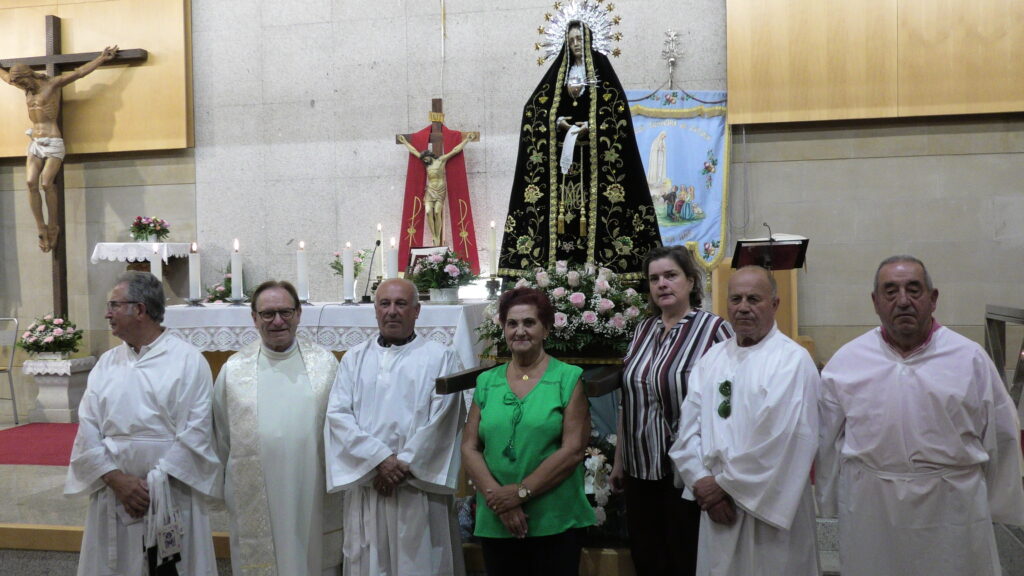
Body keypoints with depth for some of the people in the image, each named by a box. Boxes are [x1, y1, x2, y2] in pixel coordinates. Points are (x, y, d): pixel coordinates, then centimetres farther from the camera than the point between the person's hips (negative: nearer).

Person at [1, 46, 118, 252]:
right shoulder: (27, 88, 16)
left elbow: (79, 72, -4)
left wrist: (103, 58, -6)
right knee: (31, 183, -11)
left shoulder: (53, 84, -1)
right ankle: (41, 228, -9)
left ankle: (53, 226, -1)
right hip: (34, 143, 6)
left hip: (53, 143, -6)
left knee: (46, 184, -16)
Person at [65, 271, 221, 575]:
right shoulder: (106, 363, 8)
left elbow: (196, 433, -11)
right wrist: (117, 480, -9)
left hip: (172, 498, -4)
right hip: (113, 495, 4)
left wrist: (156, 482, -13)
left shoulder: (189, 360, -6)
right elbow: (87, 430, 2)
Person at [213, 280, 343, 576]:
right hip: (256, 501, 0)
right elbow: (221, 436, 11)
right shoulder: (234, 368, 2)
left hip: (314, 498, 0)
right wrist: (226, 485, 15)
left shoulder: (324, 362, 1)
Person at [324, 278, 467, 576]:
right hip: (365, 488, 3)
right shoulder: (354, 358, 11)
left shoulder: (441, 358, 2)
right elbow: (338, 414, 1)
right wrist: (380, 458, -11)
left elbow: (441, 420, -6)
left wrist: (403, 465, -10)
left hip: (419, 489, -2)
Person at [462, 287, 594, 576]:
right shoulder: (486, 382, 7)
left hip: (555, 523, -3)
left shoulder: (569, 378, -3)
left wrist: (521, 492, -14)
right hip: (495, 523, 3)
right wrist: (498, 499, -11)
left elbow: (573, 450, -10)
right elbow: (469, 448, 3)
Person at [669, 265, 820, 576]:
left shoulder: (792, 360, -10)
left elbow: (778, 442, -18)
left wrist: (724, 484, -12)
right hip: (716, 508, 5)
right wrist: (702, 483, -9)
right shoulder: (712, 358, 8)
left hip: (771, 508, -5)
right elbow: (688, 429, 3)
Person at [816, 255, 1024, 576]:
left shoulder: (970, 359, -2)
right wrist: (829, 502, 7)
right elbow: (828, 440, 4)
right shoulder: (846, 361, 0)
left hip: (951, 506, 0)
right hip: (869, 508, 1)